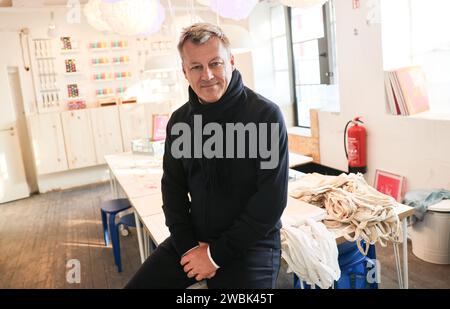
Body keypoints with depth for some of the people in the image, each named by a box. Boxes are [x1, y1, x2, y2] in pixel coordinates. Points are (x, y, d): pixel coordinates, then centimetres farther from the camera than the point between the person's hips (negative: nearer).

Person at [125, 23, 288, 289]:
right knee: (139, 284, 2)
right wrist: (187, 245, -6)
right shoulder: (179, 120, 2)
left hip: (250, 243, -4)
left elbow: (272, 199, -16)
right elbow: (173, 187, 8)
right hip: (194, 238, 4)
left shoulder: (266, 115, -14)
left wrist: (218, 253, -14)